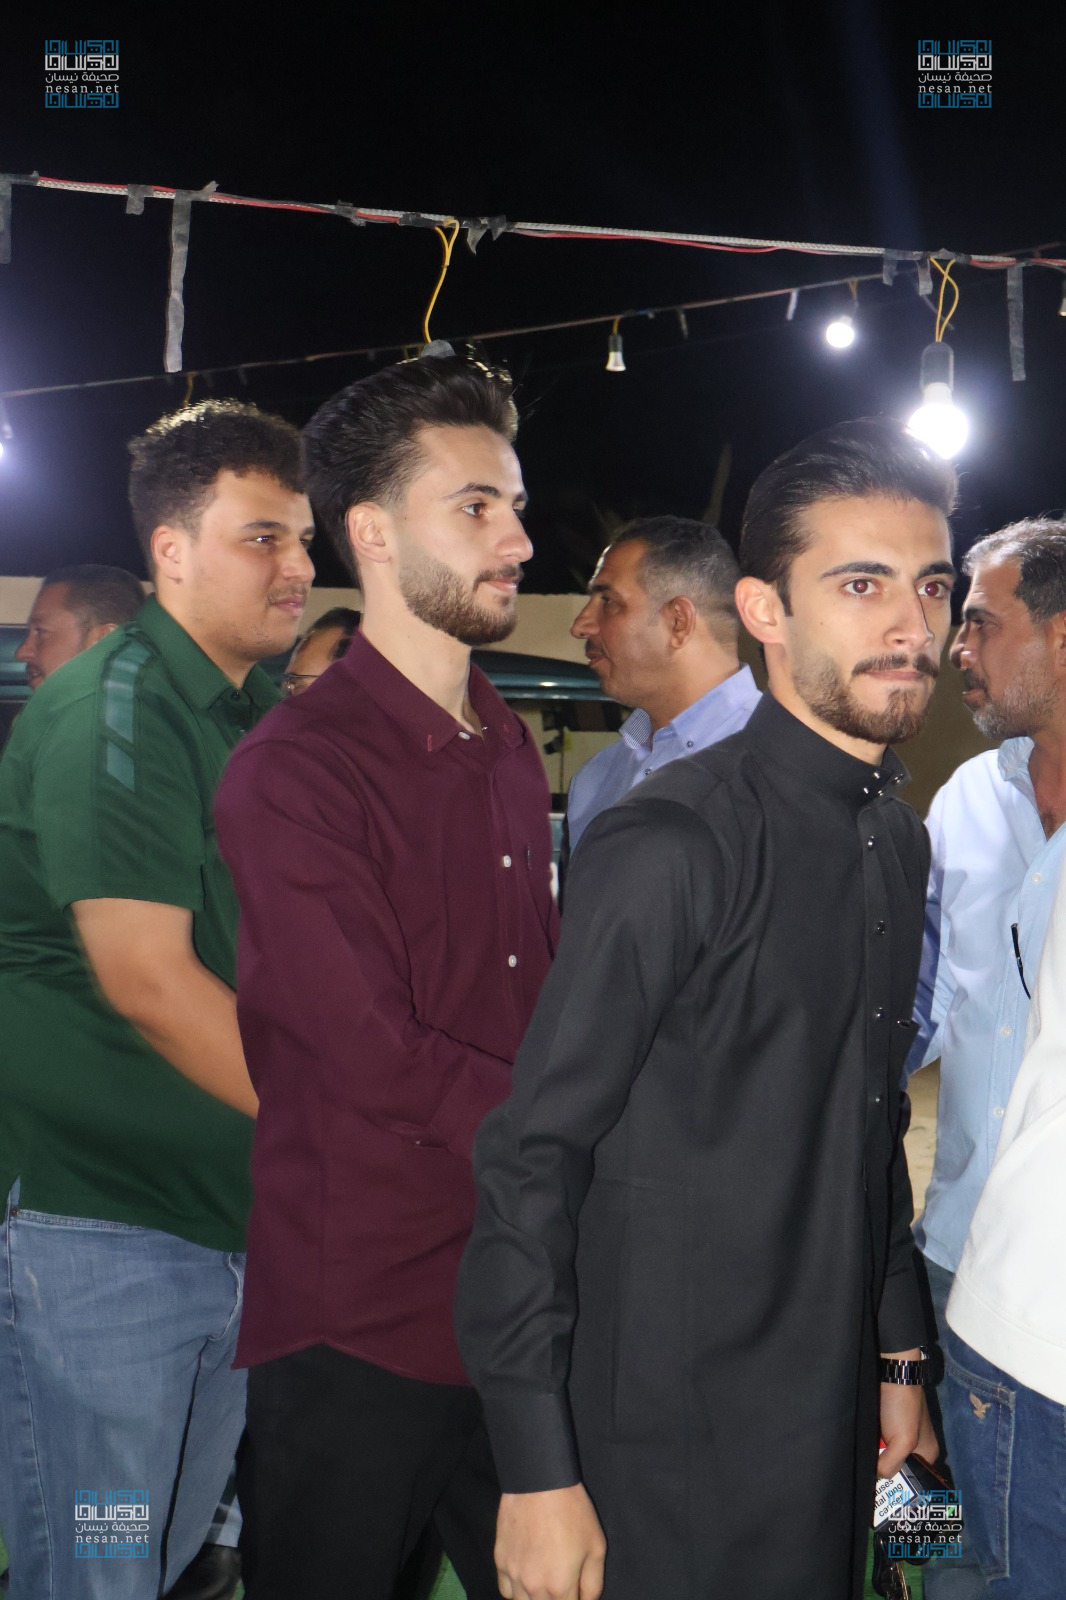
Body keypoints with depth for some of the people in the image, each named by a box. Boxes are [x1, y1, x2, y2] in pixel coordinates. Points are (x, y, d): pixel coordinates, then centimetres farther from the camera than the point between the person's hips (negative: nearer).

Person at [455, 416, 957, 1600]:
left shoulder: (901, 843, 6)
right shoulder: (669, 847, -20)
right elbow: (531, 1158, -18)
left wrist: (898, 1351, 17)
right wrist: (539, 1473, -18)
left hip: (833, 1417, 7)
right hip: (676, 1447, -7)